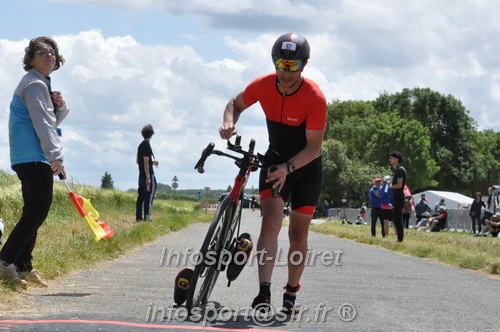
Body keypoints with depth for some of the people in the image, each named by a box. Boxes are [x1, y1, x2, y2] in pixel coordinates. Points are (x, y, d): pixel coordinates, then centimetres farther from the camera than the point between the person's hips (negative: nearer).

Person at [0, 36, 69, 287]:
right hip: (33, 157, -11)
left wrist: (59, 105, 3)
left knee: (33, 212, 11)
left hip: (32, 160, 11)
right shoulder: (34, 84, -10)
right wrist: (56, 157, -24)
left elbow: (53, 120, 25)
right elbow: (42, 123, -19)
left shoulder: (42, 85, 22)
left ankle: (23, 267, 13)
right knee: (38, 212, -14)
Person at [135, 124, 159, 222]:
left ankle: (138, 217, 12)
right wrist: (148, 177, -20)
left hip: (141, 175, 9)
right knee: (149, 196, -6)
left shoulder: (141, 145, 13)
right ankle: (147, 217, -8)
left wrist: (152, 162, 24)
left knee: (141, 196, 10)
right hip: (148, 175, -9)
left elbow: (138, 161, 20)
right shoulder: (147, 145, -14)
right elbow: (146, 162, -19)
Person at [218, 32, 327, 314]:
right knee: (271, 222, -18)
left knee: (298, 235, 4)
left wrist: (288, 167, -39)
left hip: (307, 166, -2)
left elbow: (314, 147, -24)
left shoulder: (315, 98, -26)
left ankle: (291, 292, 23)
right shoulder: (263, 86, -16)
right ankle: (264, 292, -29)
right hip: (276, 160, 2)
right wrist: (229, 123, -17)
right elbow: (236, 104, 4)